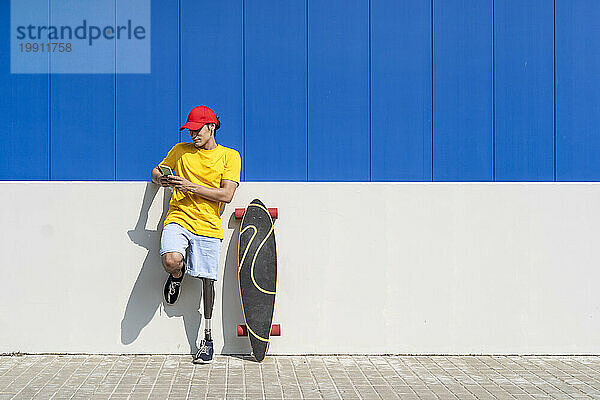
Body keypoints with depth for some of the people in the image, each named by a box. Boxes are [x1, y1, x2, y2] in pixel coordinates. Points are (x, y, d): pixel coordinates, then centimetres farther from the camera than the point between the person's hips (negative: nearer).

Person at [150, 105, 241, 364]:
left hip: (208, 225, -1)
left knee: (207, 280, -1)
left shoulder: (229, 156, 5)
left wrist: (191, 187, -12)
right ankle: (177, 276, 11)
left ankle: (208, 338, 13)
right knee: (171, 260, -28)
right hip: (178, 219, 1)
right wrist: (160, 179, -2)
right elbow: (156, 171, 23)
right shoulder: (181, 151, 14)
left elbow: (226, 195, -5)